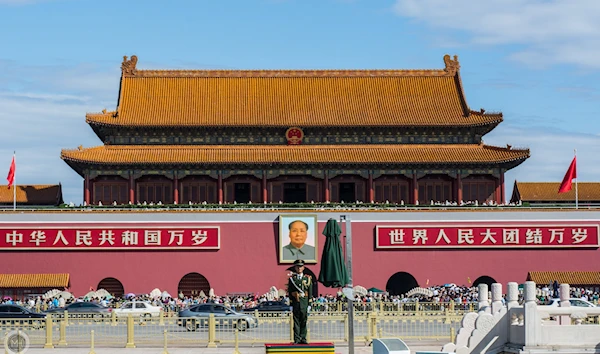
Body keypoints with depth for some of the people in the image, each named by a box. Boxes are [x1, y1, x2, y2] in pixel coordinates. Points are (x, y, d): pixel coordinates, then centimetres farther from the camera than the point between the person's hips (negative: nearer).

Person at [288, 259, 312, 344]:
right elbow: (289, 292, 6)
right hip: (295, 302, -1)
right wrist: (291, 304, 1)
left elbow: (310, 292, 7)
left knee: (304, 321, 2)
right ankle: (296, 339, 2)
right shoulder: (292, 278, 7)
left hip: (305, 302, 1)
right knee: (296, 321, 0)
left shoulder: (308, 278, 8)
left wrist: (309, 304, 1)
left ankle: (303, 338, 8)